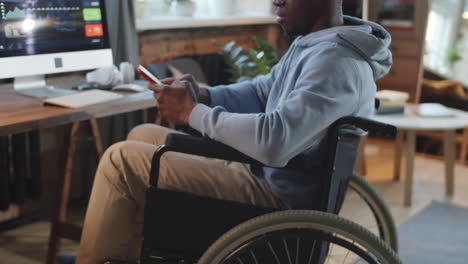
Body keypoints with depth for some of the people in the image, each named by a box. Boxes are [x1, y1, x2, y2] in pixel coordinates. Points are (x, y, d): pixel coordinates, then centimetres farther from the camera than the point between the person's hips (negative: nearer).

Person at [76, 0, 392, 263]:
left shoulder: (337, 62, -25)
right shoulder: (314, 42, 8)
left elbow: (273, 142, -36)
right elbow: (262, 91, 19)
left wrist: (193, 113, -22)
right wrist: (202, 95, 0)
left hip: (276, 197, -11)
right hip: (265, 172, 11)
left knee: (121, 159, -11)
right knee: (142, 136, 16)